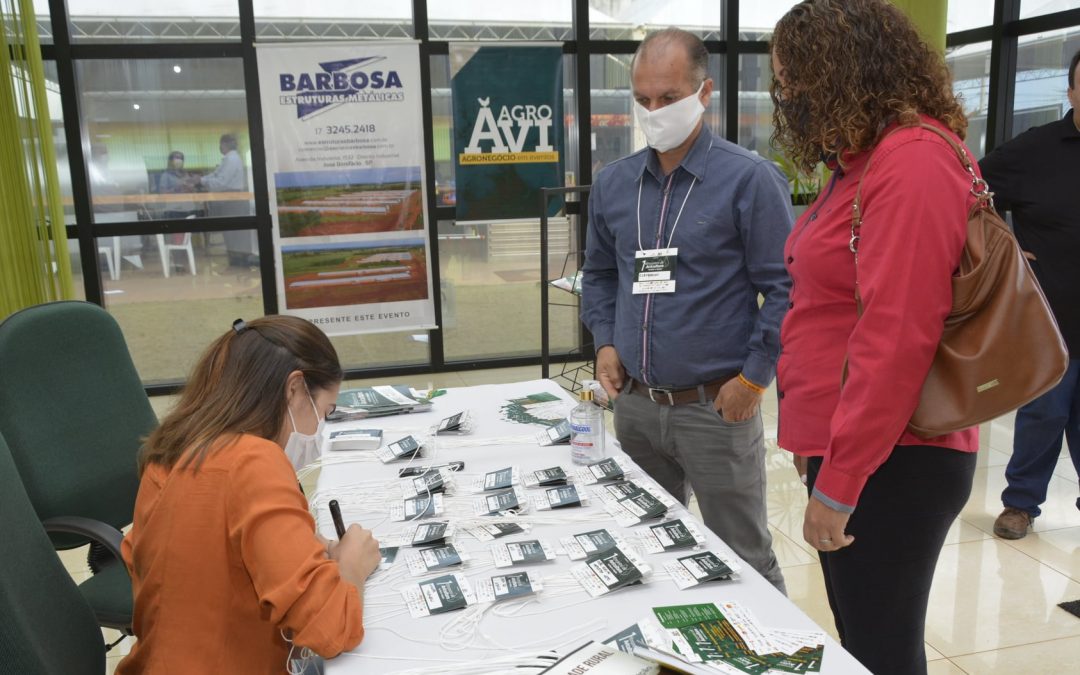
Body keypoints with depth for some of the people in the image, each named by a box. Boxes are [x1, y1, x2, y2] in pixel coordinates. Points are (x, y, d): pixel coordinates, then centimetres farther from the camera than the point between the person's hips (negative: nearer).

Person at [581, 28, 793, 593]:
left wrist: (754, 378, -13)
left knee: (744, 562, 8)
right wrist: (605, 341, 5)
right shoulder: (612, 183, 7)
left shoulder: (749, 179, -10)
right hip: (633, 405, 6)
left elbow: (784, 288, -9)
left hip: (717, 408, -5)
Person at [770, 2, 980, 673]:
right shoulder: (863, 160, 13)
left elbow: (896, 336, -23)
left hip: (889, 465, -9)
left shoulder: (914, 160, -16)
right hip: (843, 450, 9)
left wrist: (838, 484, -19)